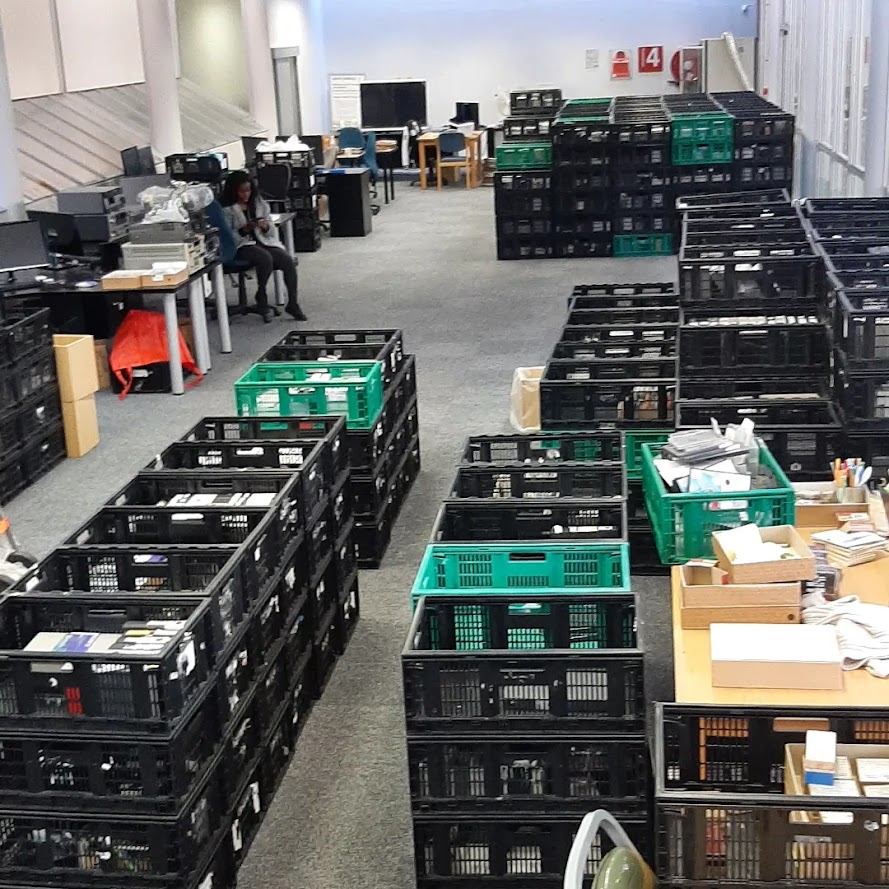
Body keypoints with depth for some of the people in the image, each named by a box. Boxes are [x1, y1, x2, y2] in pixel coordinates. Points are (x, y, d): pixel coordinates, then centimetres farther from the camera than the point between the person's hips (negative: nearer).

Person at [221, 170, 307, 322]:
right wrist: (244, 230, -20)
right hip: (242, 246, -5)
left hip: (263, 242, 5)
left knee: (288, 260, -23)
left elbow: (271, 232, 14)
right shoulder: (227, 210, -1)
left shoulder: (259, 204, 14)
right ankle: (262, 298, -12)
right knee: (266, 259, -35)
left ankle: (292, 304, -14)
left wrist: (265, 227, -9)